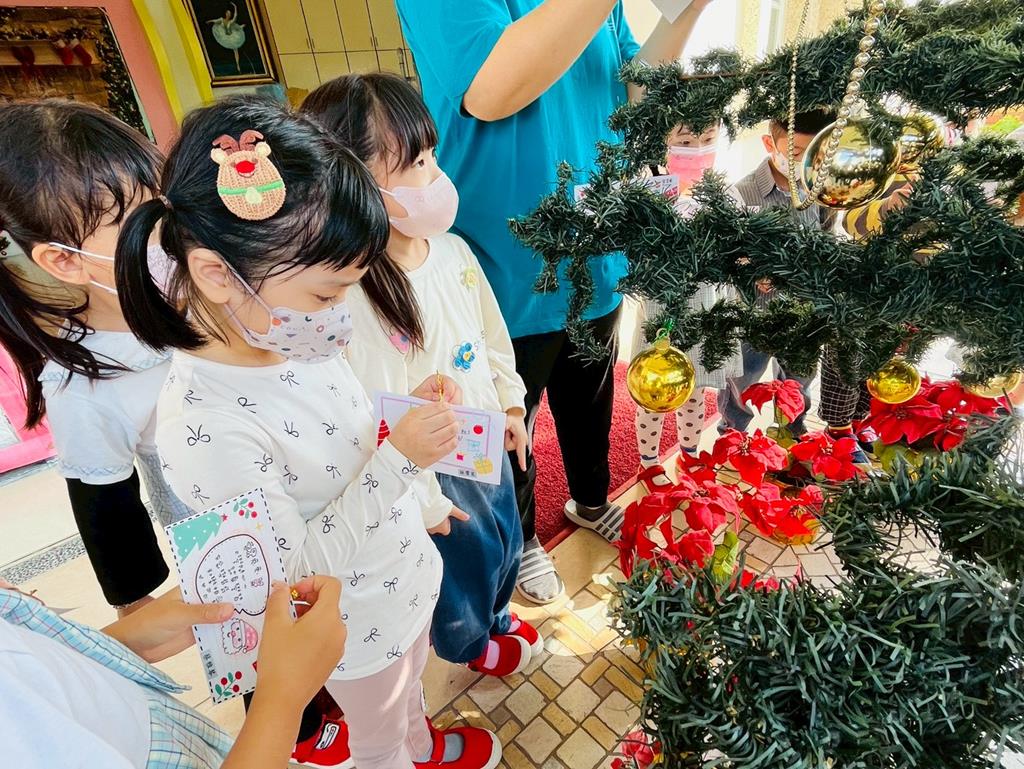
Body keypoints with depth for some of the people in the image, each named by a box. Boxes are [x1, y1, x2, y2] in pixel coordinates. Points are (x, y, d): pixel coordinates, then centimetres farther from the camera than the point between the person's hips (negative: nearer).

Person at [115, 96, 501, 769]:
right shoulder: (204, 429, -36)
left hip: (407, 572, 7)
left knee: (408, 685, 37)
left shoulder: (297, 334, -15)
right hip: (357, 627, -6)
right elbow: (299, 565, -28)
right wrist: (399, 461, -34)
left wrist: (424, 503, 2)